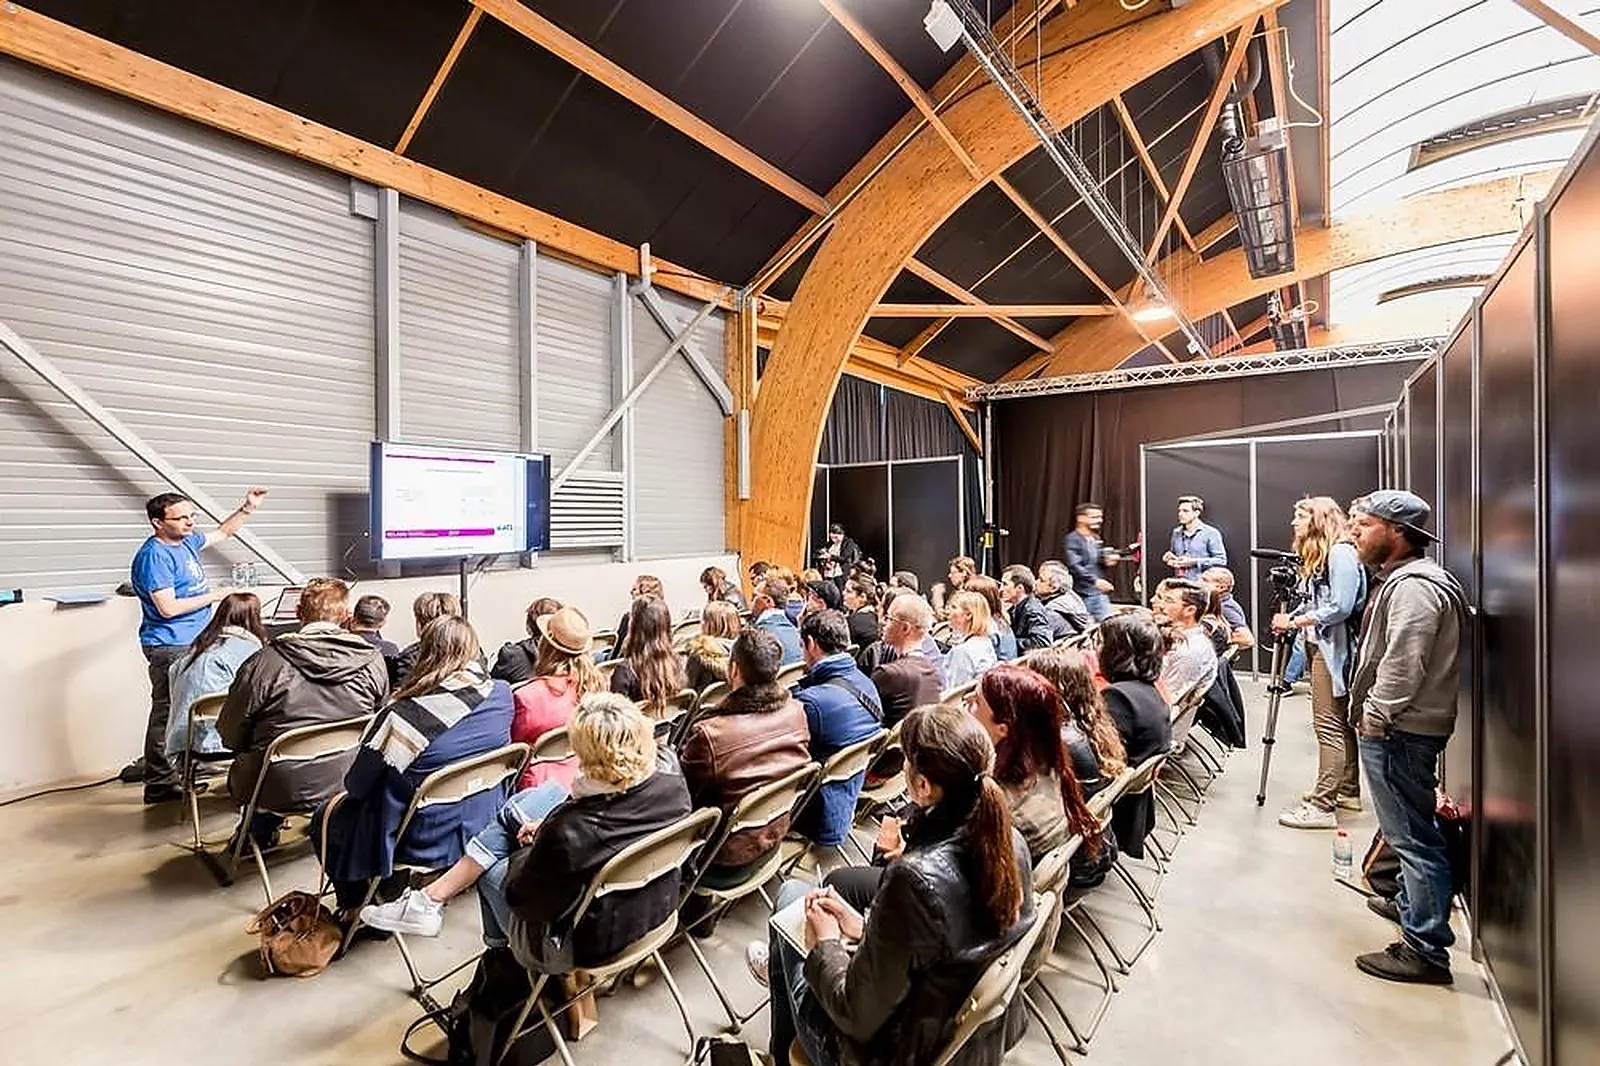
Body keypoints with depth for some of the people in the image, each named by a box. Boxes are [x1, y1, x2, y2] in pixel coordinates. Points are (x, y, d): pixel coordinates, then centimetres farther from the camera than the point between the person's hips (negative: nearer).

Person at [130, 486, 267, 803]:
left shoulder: (186, 541, 8)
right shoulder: (154, 556, -18)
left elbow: (223, 532, 28)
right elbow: (168, 608, -23)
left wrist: (248, 508, 16)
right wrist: (215, 595, -13)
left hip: (195, 643, 9)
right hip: (169, 648, -9)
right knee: (167, 713, -4)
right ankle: (159, 786, 4)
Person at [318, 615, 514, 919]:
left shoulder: (404, 715, -28)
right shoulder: (502, 695, -14)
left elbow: (356, 785, -13)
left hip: (421, 844, -5)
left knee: (327, 818, 22)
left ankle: (355, 912, 34)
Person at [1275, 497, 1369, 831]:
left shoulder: (1341, 553, -13)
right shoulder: (1315, 555, 17)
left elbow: (1339, 608, -20)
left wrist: (1293, 623, -14)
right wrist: (1290, 617, 3)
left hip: (1333, 648, -10)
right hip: (1318, 647, 10)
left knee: (1329, 725, -7)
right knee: (1341, 722, 17)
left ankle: (1323, 805, -3)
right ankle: (1348, 790, 27)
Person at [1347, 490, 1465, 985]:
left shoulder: (1412, 586, -19)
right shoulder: (1403, 577, 15)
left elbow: (1403, 664, -26)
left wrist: (1376, 714, -17)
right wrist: (1374, 712, 18)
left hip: (1400, 731, -11)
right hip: (1401, 727, 11)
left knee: (1413, 835, -3)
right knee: (1408, 829, 24)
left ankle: (1425, 949, 6)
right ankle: (1411, 904, 41)